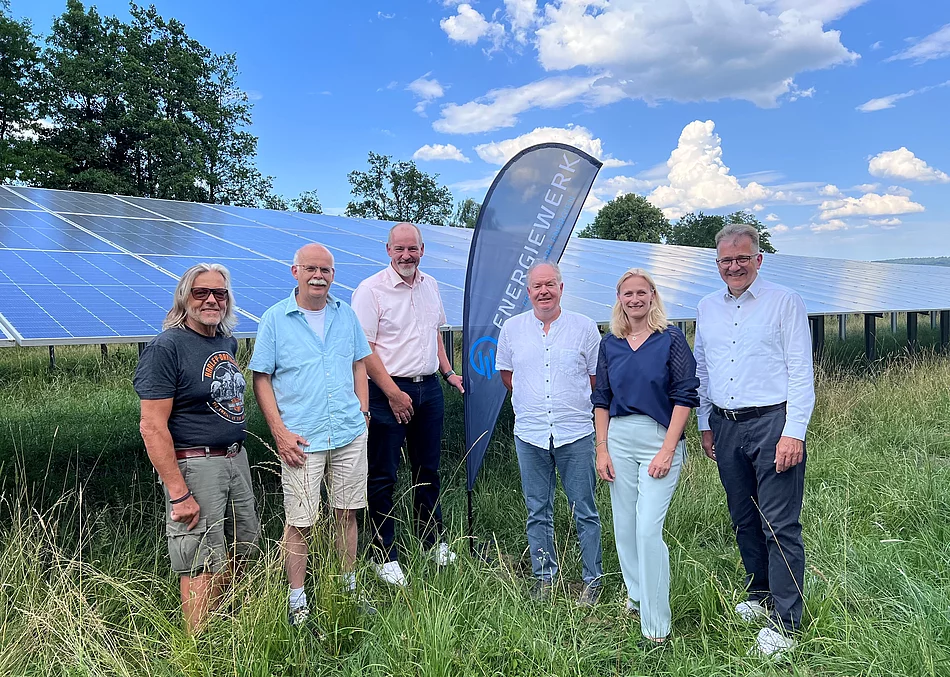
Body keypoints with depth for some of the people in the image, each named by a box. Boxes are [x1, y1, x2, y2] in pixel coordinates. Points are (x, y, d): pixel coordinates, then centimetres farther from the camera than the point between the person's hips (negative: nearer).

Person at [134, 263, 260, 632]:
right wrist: (178, 493, -22)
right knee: (201, 564, 0)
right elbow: (152, 427, -19)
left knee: (240, 548, 19)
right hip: (195, 466, -8)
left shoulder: (227, 341, 9)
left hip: (236, 459, 8)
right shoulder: (166, 347, -15)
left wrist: (238, 454, 17)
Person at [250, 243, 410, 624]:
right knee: (299, 522, 2)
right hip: (302, 439, -4)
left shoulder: (345, 314, 8)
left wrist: (363, 410, 8)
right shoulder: (275, 319, -3)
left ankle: (349, 589, 30)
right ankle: (297, 601, 18)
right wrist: (279, 431, -10)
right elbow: (261, 379, -3)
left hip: (350, 434, 4)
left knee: (347, 513, 13)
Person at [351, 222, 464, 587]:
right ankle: (385, 557, 16)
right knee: (382, 476, 3)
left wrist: (448, 371, 16)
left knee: (428, 469, 17)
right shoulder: (371, 289, -10)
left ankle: (433, 542, 33)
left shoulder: (430, 286, 11)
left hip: (429, 389, 6)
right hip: (388, 390, -6)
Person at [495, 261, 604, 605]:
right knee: (537, 512, 11)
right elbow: (505, 372, 18)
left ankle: (593, 579, 20)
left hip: (575, 434, -2)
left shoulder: (584, 327, 0)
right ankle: (544, 577, 26)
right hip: (529, 434, 2)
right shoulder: (512, 328, 5)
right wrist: (530, 400, 9)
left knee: (585, 512, 5)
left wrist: (574, 403, 4)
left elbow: (597, 375, 7)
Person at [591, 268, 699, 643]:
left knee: (648, 529, -9)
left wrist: (668, 449, -12)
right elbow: (601, 399, 10)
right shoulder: (610, 344, 8)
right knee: (624, 527, 11)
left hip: (661, 440, -4)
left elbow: (685, 395, -7)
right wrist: (601, 449, 3)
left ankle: (656, 624, 4)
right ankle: (636, 595, 34)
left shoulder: (671, 338, -3)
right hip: (619, 440, 4)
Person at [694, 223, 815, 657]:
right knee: (744, 520, 15)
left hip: (772, 423, -5)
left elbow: (801, 372, -7)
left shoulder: (785, 302, -3)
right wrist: (705, 425, 15)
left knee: (780, 526, -4)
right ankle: (760, 597, 32)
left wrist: (793, 433, -14)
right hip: (725, 427, 5)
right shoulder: (707, 308, 12)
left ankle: (784, 625, 6)